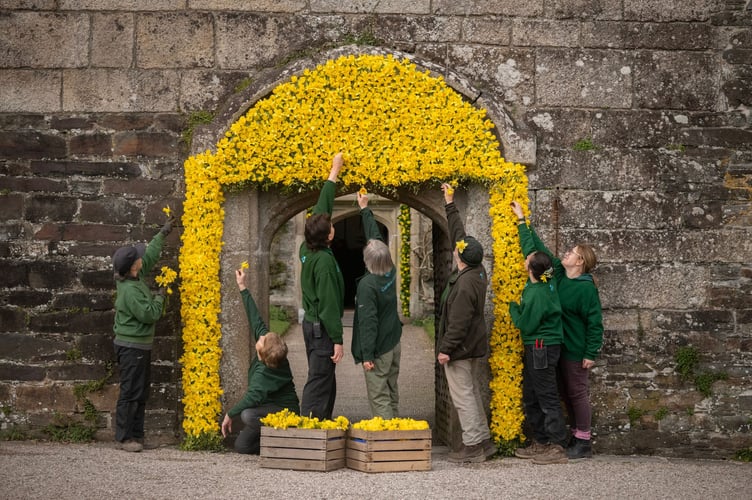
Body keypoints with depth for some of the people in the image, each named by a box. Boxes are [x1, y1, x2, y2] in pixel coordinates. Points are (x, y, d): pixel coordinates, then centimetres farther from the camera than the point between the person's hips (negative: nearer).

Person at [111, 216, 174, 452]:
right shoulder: (130, 290, -23)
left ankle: (136, 435, 18)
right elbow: (149, 314, -22)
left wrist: (162, 233, 24)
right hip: (131, 347, -10)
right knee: (130, 393, -6)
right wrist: (160, 297, -5)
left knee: (141, 392, 13)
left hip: (140, 346, 10)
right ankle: (124, 438, -1)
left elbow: (150, 256, 19)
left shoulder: (134, 277, 5)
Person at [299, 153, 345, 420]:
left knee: (325, 378, 17)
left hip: (311, 322, 10)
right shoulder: (324, 261, -22)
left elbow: (321, 208, 12)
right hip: (322, 327, -10)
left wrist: (335, 170, 19)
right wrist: (337, 340, -19)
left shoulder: (307, 249, 3)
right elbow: (328, 304, -23)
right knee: (319, 380, -8)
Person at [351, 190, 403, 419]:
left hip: (378, 348, -8)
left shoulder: (367, 285, -23)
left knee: (379, 398, -2)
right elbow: (376, 237, 10)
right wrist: (365, 209, 19)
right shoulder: (391, 272, -2)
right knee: (392, 394, 17)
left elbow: (368, 322, -23)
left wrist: (367, 355, -18)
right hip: (394, 342, 8)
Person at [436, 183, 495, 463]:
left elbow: (458, 323, -24)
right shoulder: (477, 271, 2)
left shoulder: (465, 285, -25)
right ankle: (483, 440, 22)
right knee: (471, 392, 17)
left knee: (462, 395, -3)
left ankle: (472, 445, 0)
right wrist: (450, 205, 17)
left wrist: (446, 349, -18)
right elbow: (459, 234, 12)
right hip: (475, 346, 10)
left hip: (461, 348, -10)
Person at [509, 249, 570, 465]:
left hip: (541, 348, -10)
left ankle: (558, 448, -3)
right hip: (535, 348, 10)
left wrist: (513, 307, -2)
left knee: (547, 398, -6)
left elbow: (526, 325, -15)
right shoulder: (544, 283, 2)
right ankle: (541, 443, 23)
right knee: (531, 399, 16)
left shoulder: (537, 294, -23)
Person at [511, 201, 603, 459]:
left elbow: (595, 322, -15)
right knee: (567, 393, 13)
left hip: (577, 350, -8)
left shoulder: (585, 287, -16)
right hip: (560, 347, 8)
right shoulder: (558, 275, 4)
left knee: (578, 393, 0)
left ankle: (584, 442, 9)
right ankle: (575, 437, 23)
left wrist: (591, 353, -18)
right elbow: (537, 249, 11)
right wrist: (522, 221, 12)